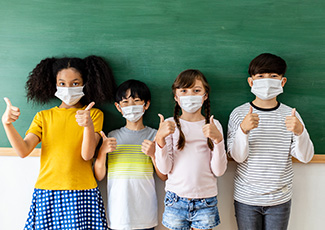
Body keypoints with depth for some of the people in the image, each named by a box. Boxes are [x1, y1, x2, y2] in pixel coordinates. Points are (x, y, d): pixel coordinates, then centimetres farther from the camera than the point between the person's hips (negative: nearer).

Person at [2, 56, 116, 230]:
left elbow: (87, 154, -7)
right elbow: (23, 151, -1)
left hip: (82, 192, -1)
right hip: (47, 192, 2)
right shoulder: (43, 116, 12)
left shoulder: (94, 114, 5)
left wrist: (88, 125, -23)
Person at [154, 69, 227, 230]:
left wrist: (218, 139, -18)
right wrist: (160, 138, -19)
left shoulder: (213, 125, 1)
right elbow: (164, 169, -7)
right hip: (175, 199, 0)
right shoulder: (170, 125, -1)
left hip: (206, 200, 1)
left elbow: (219, 171, -5)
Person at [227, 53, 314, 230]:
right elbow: (237, 156, -12)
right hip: (246, 198, -1)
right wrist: (243, 130, -28)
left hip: (280, 199, 1)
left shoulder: (290, 115, -1)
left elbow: (305, 157, -7)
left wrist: (300, 131, -25)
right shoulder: (239, 114, -6)